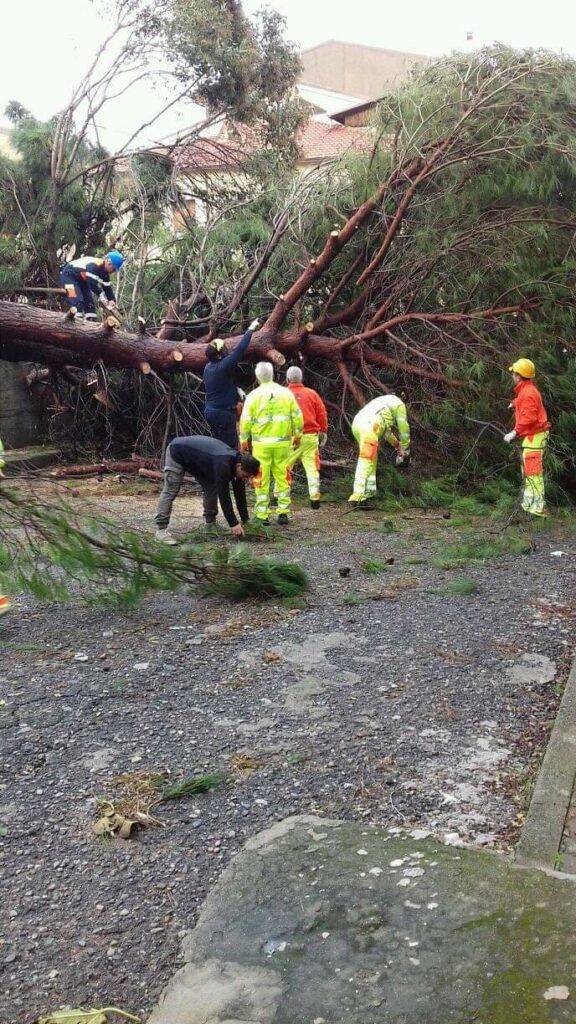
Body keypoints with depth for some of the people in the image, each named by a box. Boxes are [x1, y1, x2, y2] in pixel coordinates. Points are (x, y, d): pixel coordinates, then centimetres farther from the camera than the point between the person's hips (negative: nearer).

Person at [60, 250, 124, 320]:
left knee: (89, 299, 5)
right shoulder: (93, 265, -33)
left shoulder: (104, 272, -4)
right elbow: (91, 283, -38)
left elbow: (107, 287, -1)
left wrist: (112, 300, -12)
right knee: (76, 299, -22)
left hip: (81, 279, 10)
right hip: (69, 275, -10)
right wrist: (101, 294, -36)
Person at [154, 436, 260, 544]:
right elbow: (224, 495, -35)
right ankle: (161, 529, -14)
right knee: (170, 491, -15)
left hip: (196, 456, 9)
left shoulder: (238, 460, -10)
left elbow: (240, 493, -2)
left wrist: (245, 520, -2)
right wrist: (234, 524, -32)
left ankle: (211, 523, 13)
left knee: (212, 487, 4)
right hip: (177, 453, -9)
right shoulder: (223, 464, -37)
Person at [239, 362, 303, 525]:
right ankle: (283, 512, 9)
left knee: (262, 478, 4)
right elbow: (297, 415, 6)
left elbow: (246, 420, -3)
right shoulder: (286, 392, 4)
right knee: (283, 477, 10)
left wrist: (244, 439, 7)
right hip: (283, 442, 2)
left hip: (261, 443, -2)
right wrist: (297, 435, 17)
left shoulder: (254, 395, -2)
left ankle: (262, 515, 7)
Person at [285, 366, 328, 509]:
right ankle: (315, 498, 3)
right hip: (310, 436, 2)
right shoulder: (312, 393, 4)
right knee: (312, 468, 6)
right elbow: (322, 414, 6)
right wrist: (323, 431, 17)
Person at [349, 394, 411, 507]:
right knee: (366, 462, -12)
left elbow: (385, 427, 43)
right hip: (369, 426, -8)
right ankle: (357, 497, -18)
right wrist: (405, 452, 26)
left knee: (372, 460, 18)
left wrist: (396, 444, 49)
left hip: (357, 422, 8)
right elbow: (404, 428, 17)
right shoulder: (399, 404, 17)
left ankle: (368, 491, 17)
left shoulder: (385, 402, 39)